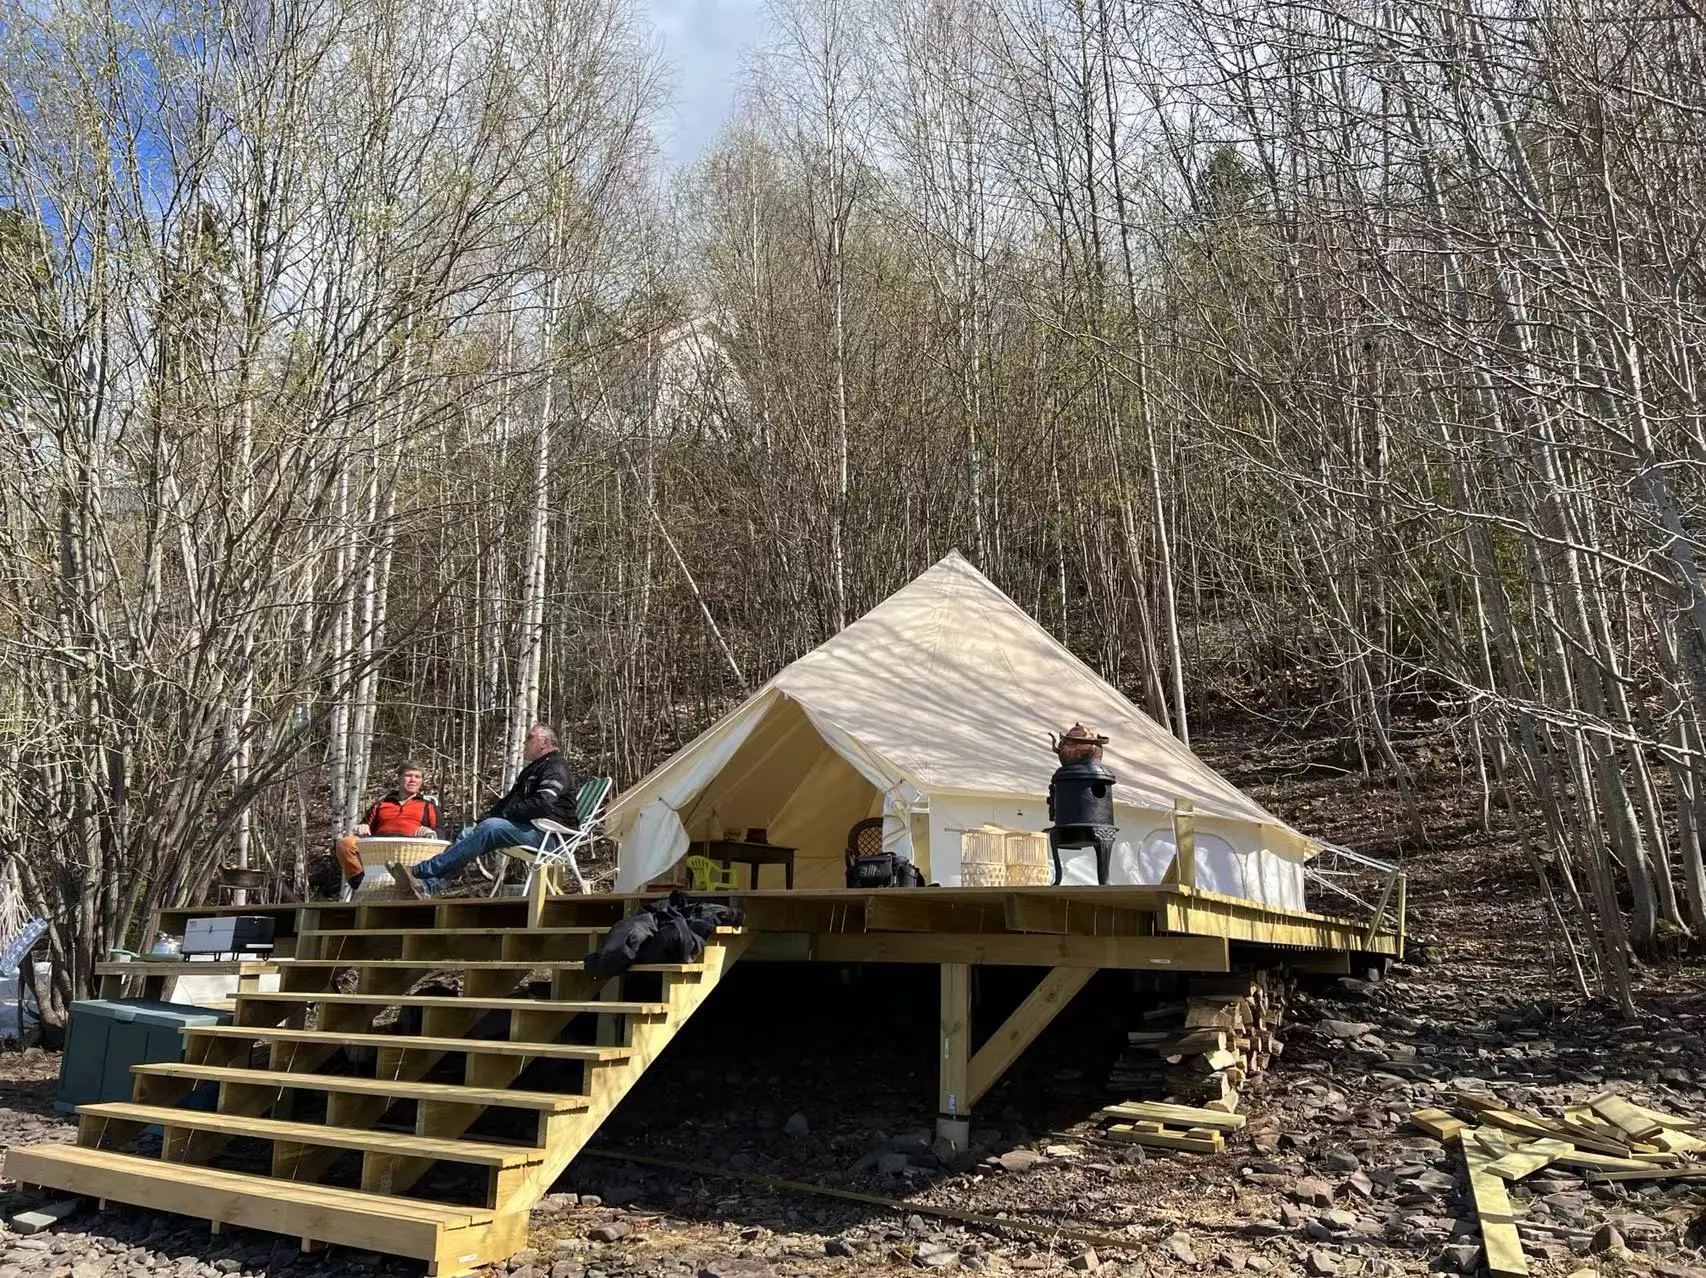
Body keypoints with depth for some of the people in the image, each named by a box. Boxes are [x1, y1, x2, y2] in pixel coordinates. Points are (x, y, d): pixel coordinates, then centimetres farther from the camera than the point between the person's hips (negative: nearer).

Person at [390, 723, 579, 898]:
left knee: (491, 827, -30)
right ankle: (428, 886, -25)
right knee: (468, 833, -5)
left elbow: (542, 804, -20)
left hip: (546, 833, -10)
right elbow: (509, 800, 28)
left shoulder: (556, 768, -5)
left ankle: (419, 871, -33)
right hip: (528, 827, 10)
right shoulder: (532, 770, 28)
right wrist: (487, 817, 9)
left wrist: (506, 813, -12)